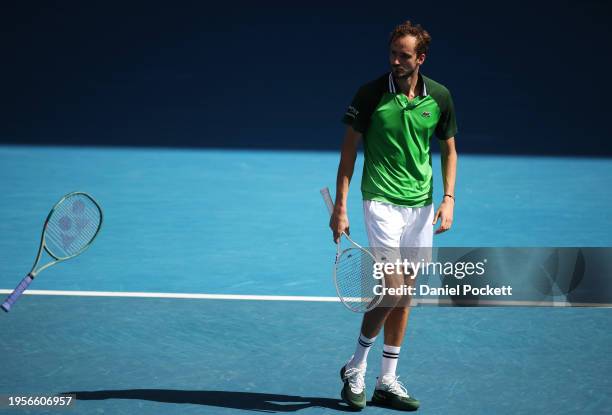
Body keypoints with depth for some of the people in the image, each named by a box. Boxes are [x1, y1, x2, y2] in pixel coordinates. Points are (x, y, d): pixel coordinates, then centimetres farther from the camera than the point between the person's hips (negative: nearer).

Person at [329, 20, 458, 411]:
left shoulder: (440, 97, 1)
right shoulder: (371, 94, -8)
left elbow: (449, 148, 12)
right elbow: (350, 148, -3)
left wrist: (449, 198, 1)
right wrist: (340, 206, -6)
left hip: (422, 205, 4)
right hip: (383, 202, -4)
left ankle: (388, 381, 17)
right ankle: (355, 368, 5)